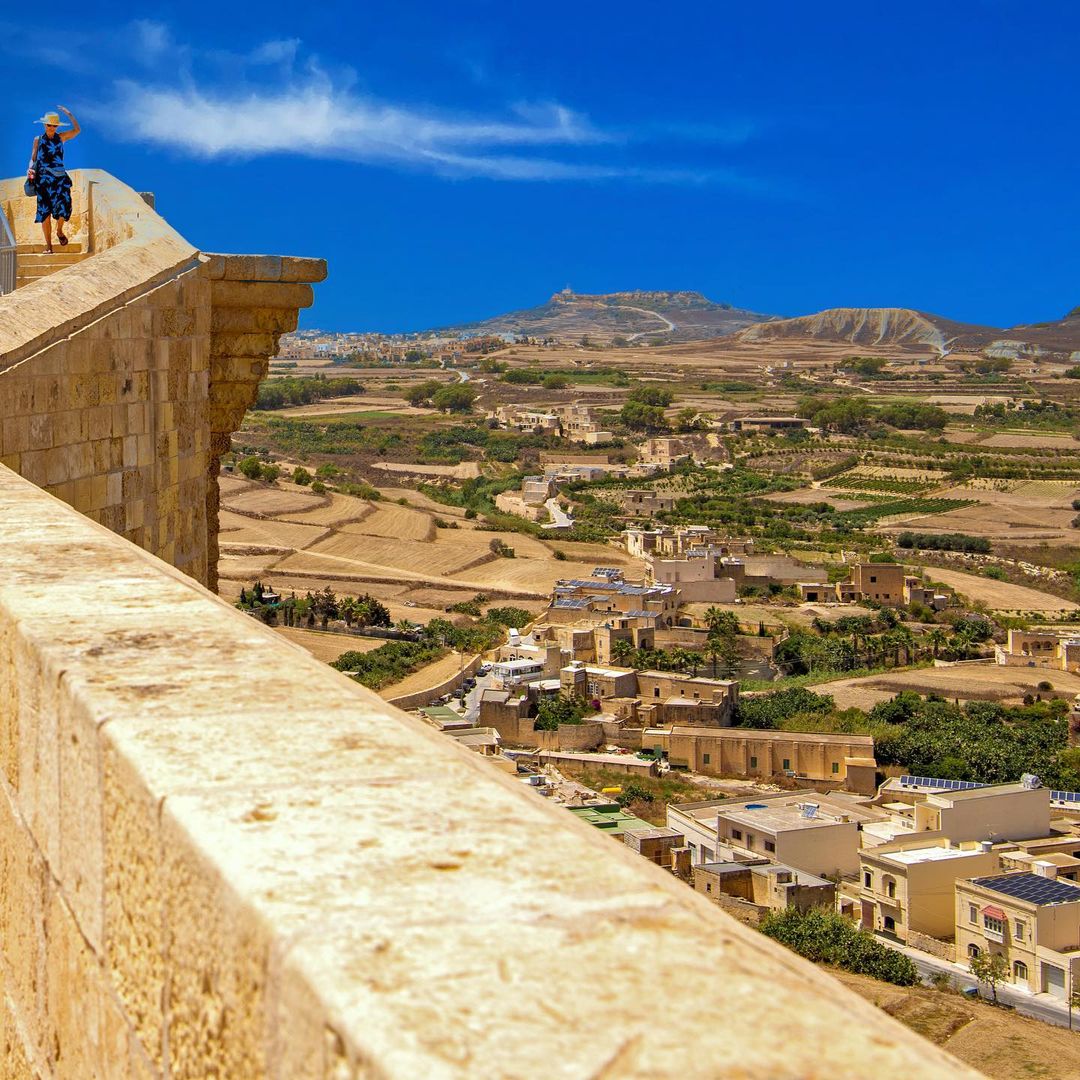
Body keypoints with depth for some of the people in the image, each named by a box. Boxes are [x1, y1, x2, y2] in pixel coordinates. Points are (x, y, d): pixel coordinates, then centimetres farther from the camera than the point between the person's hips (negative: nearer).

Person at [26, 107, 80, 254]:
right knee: (45, 212, -4)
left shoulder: (61, 137, 9)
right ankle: (48, 245, 2)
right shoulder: (38, 140, 10)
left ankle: (59, 231, 16)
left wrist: (69, 114, -7)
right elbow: (33, 159, 10)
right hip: (43, 179, 0)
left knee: (64, 207, -16)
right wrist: (30, 169, -9)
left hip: (60, 178, 0)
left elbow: (77, 130, -2)